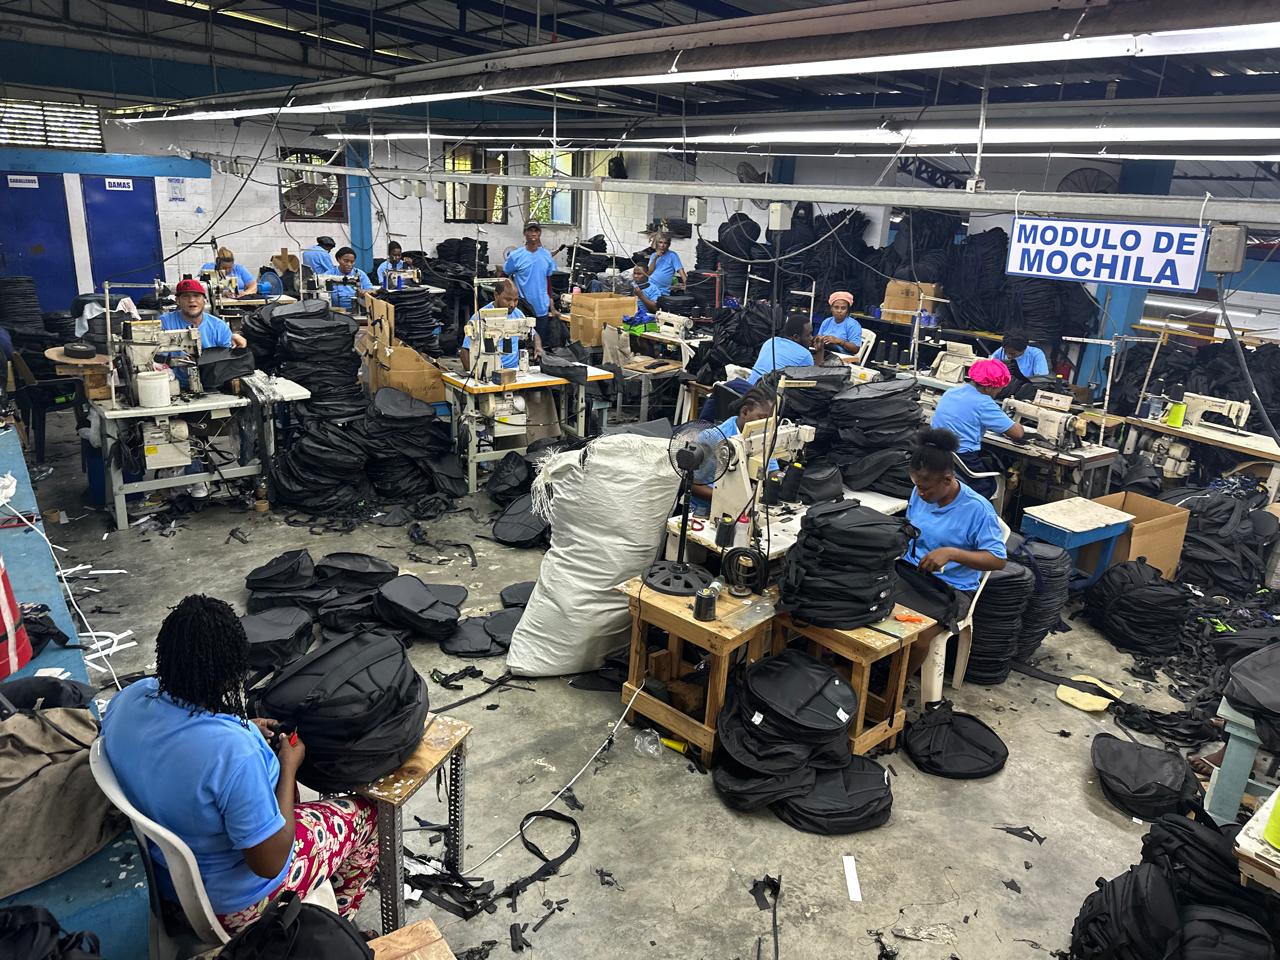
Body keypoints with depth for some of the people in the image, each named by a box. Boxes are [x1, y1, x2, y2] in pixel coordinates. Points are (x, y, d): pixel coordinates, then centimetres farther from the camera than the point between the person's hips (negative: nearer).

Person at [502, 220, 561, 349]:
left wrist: (552, 307, 11)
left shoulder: (546, 255, 5)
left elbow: (548, 283, 12)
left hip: (542, 310, 3)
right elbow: (503, 279, 4)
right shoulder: (515, 256, -6)